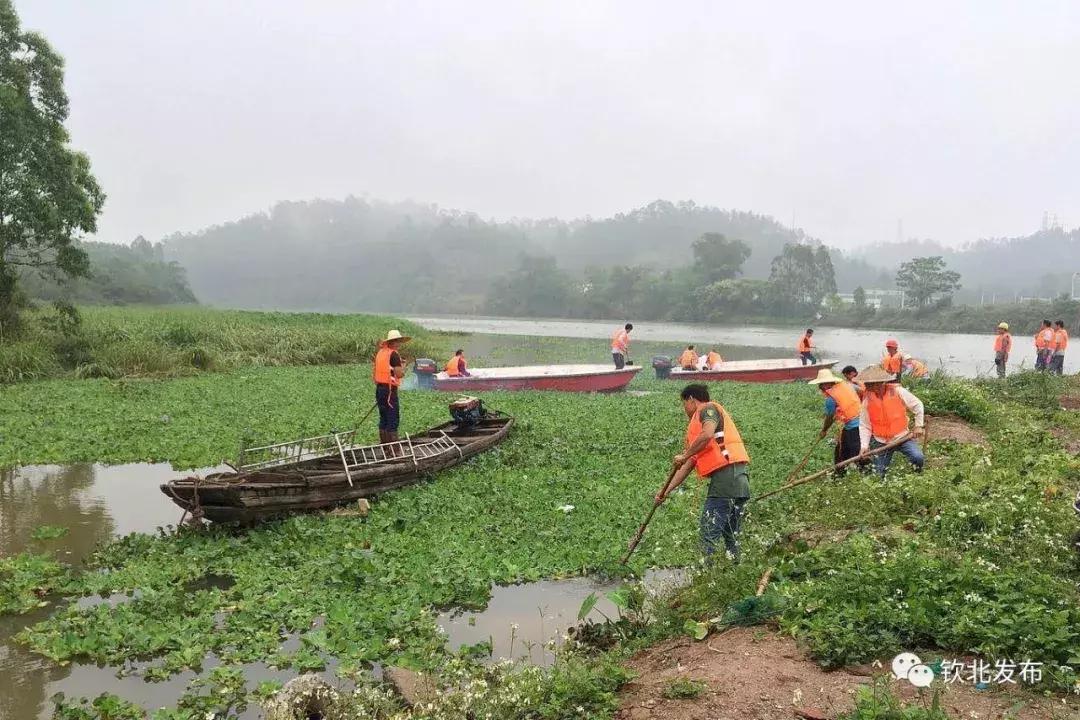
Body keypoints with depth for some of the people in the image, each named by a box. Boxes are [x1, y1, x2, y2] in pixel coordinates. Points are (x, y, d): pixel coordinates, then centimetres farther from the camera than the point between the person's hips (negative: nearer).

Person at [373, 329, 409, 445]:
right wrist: (403, 366, 0)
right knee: (393, 419, -3)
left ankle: (383, 444, 21)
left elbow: (375, 372, 17)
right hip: (390, 390, -8)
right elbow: (399, 374, -19)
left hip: (379, 388, 8)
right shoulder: (394, 354, -13)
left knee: (383, 418, 15)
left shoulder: (380, 352, 12)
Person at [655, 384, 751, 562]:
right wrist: (667, 490, 23)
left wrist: (684, 455, -9)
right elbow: (688, 465, 27)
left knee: (710, 529, -7)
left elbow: (708, 434, -20)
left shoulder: (709, 408, 3)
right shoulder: (695, 427, 28)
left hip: (727, 472, -9)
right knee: (730, 533, 12)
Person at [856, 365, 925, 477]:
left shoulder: (898, 391, -13)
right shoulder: (867, 400, -8)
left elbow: (917, 405, -1)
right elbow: (864, 426, -4)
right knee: (880, 474, 5)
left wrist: (918, 426, -5)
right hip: (880, 442, 2)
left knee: (918, 458, -25)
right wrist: (864, 445, -15)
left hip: (901, 437, -2)